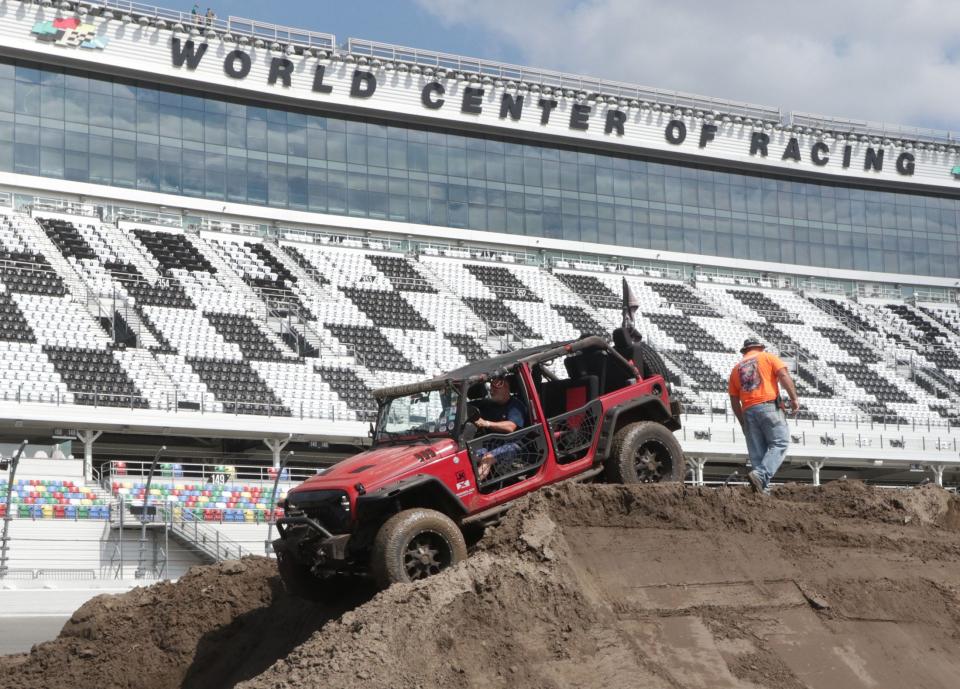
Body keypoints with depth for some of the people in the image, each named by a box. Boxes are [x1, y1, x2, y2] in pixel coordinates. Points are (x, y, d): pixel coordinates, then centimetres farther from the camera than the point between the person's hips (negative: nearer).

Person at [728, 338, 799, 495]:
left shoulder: (736, 369, 22)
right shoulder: (768, 357, 12)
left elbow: (734, 401, 19)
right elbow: (784, 376, -7)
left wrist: (743, 423, 25)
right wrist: (794, 398, -10)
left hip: (748, 411, 5)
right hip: (769, 406, -4)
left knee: (757, 452, 5)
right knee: (779, 443, -5)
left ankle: (763, 488, 0)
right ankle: (760, 475, -25)